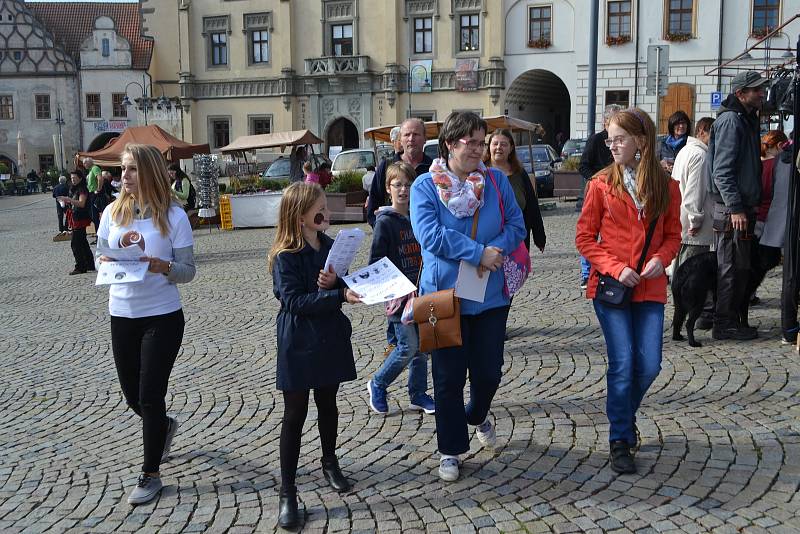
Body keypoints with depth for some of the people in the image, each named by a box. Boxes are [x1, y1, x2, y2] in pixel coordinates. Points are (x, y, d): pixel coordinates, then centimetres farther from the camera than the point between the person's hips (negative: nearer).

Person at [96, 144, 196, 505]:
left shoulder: (173, 215, -10)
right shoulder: (113, 212, 1)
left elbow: (188, 272, -8)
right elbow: (100, 257, 8)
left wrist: (162, 265, -27)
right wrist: (110, 260, -14)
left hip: (163, 316, -4)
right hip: (122, 316, 4)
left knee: (150, 396, 0)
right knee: (132, 395, 15)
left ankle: (150, 474, 17)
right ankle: (164, 427, 49)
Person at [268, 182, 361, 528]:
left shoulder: (329, 246, 3)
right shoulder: (285, 256, -15)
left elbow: (344, 287, 8)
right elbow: (295, 300, -23)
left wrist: (334, 283, -16)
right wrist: (339, 296, -31)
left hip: (330, 339, 6)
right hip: (298, 344, -5)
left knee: (328, 404, 19)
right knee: (295, 415, 1)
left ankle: (329, 463, 41)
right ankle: (287, 492, 9)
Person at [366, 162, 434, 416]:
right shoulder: (385, 221, -8)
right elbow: (375, 261, -10)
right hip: (399, 295, -6)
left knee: (422, 346, 10)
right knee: (408, 346, -8)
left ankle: (418, 394, 23)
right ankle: (377, 384, 13)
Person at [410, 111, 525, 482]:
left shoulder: (496, 181, 3)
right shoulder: (425, 186, -6)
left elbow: (516, 226, 0)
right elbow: (429, 234, -18)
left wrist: (495, 252, -19)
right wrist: (479, 253, -19)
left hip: (490, 296, 3)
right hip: (444, 295, -2)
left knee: (489, 371, 11)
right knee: (449, 376, 6)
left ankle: (477, 416, 45)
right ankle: (451, 449, 22)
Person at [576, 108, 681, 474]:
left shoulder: (667, 186, 4)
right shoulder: (602, 184, -1)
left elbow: (673, 235, 12)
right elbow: (584, 237, 0)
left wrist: (661, 259, -9)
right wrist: (615, 268, -13)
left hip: (650, 289, 2)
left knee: (649, 365, 2)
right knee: (622, 364, -4)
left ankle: (625, 415, 33)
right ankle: (619, 441, 12)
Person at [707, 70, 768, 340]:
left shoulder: (747, 120, 18)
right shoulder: (730, 120, -13)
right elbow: (722, 170, -20)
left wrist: (750, 207, 20)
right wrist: (735, 208, -24)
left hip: (742, 207, 10)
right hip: (731, 208, -10)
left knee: (739, 266, 15)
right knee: (731, 266, -4)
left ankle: (731, 319, 24)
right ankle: (725, 324, 3)